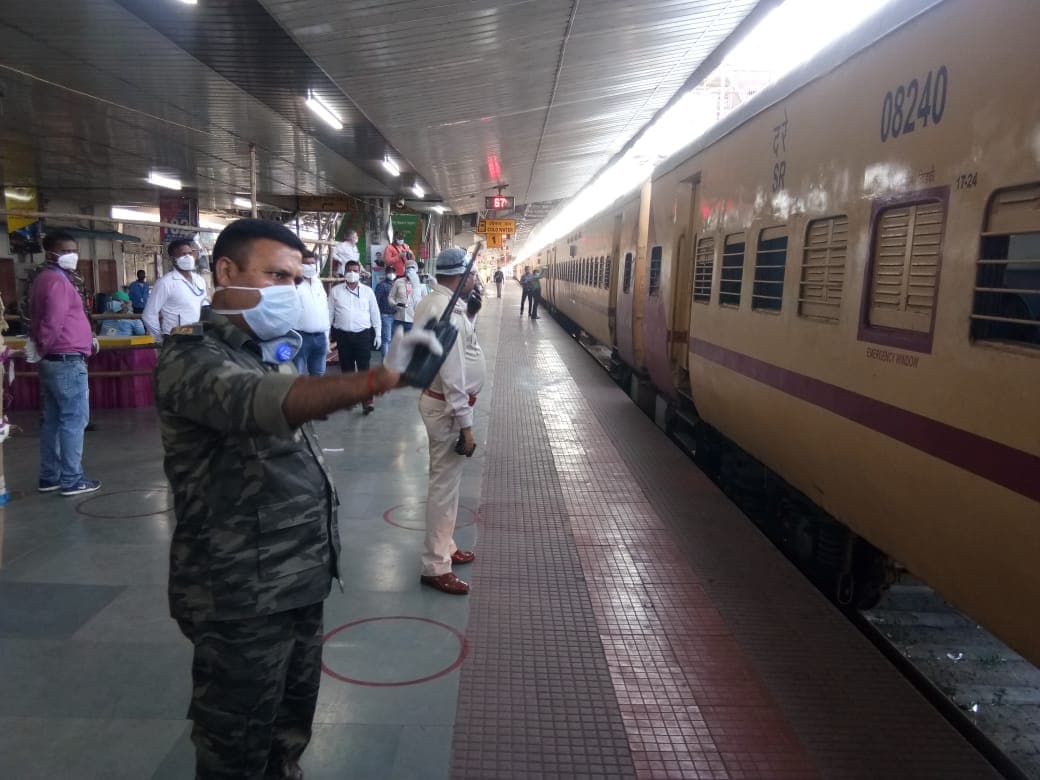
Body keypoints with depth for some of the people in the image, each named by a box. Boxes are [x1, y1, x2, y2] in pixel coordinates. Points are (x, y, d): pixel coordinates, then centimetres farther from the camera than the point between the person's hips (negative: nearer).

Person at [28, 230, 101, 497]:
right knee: (74, 420, -5)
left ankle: (50, 477, 19)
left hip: (52, 360, 10)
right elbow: (53, 323, -21)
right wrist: (45, 348, -4)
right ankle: (71, 480, -2)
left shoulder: (43, 278, 17)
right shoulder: (57, 281, -15)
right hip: (67, 360, -10)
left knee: (53, 420, 13)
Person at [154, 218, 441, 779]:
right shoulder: (191, 358, -18)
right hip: (241, 598, -8)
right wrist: (378, 379, -55)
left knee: (288, 734, 24)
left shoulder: (269, 353, 11)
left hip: (298, 582, 8)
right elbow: (262, 403, -40)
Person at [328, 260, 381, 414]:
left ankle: (367, 401, -8)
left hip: (363, 334, -1)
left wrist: (378, 334, 4)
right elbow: (330, 313, 7)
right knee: (346, 368, 10)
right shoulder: (336, 291, 5)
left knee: (364, 368, -6)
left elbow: (375, 313, 7)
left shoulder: (367, 291, 4)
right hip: (343, 335, 2)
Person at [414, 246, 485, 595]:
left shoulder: (433, 302, 9)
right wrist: (465, 424, -23)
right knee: (444, 484, -2)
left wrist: (471, 314, 8)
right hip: (447, 406, -10)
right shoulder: (447, 311, -23)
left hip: (437, 399, 10)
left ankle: (444, 547, 34)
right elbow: (453, 374, -26)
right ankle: (435, 566, 9)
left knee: (446, 480, 20)